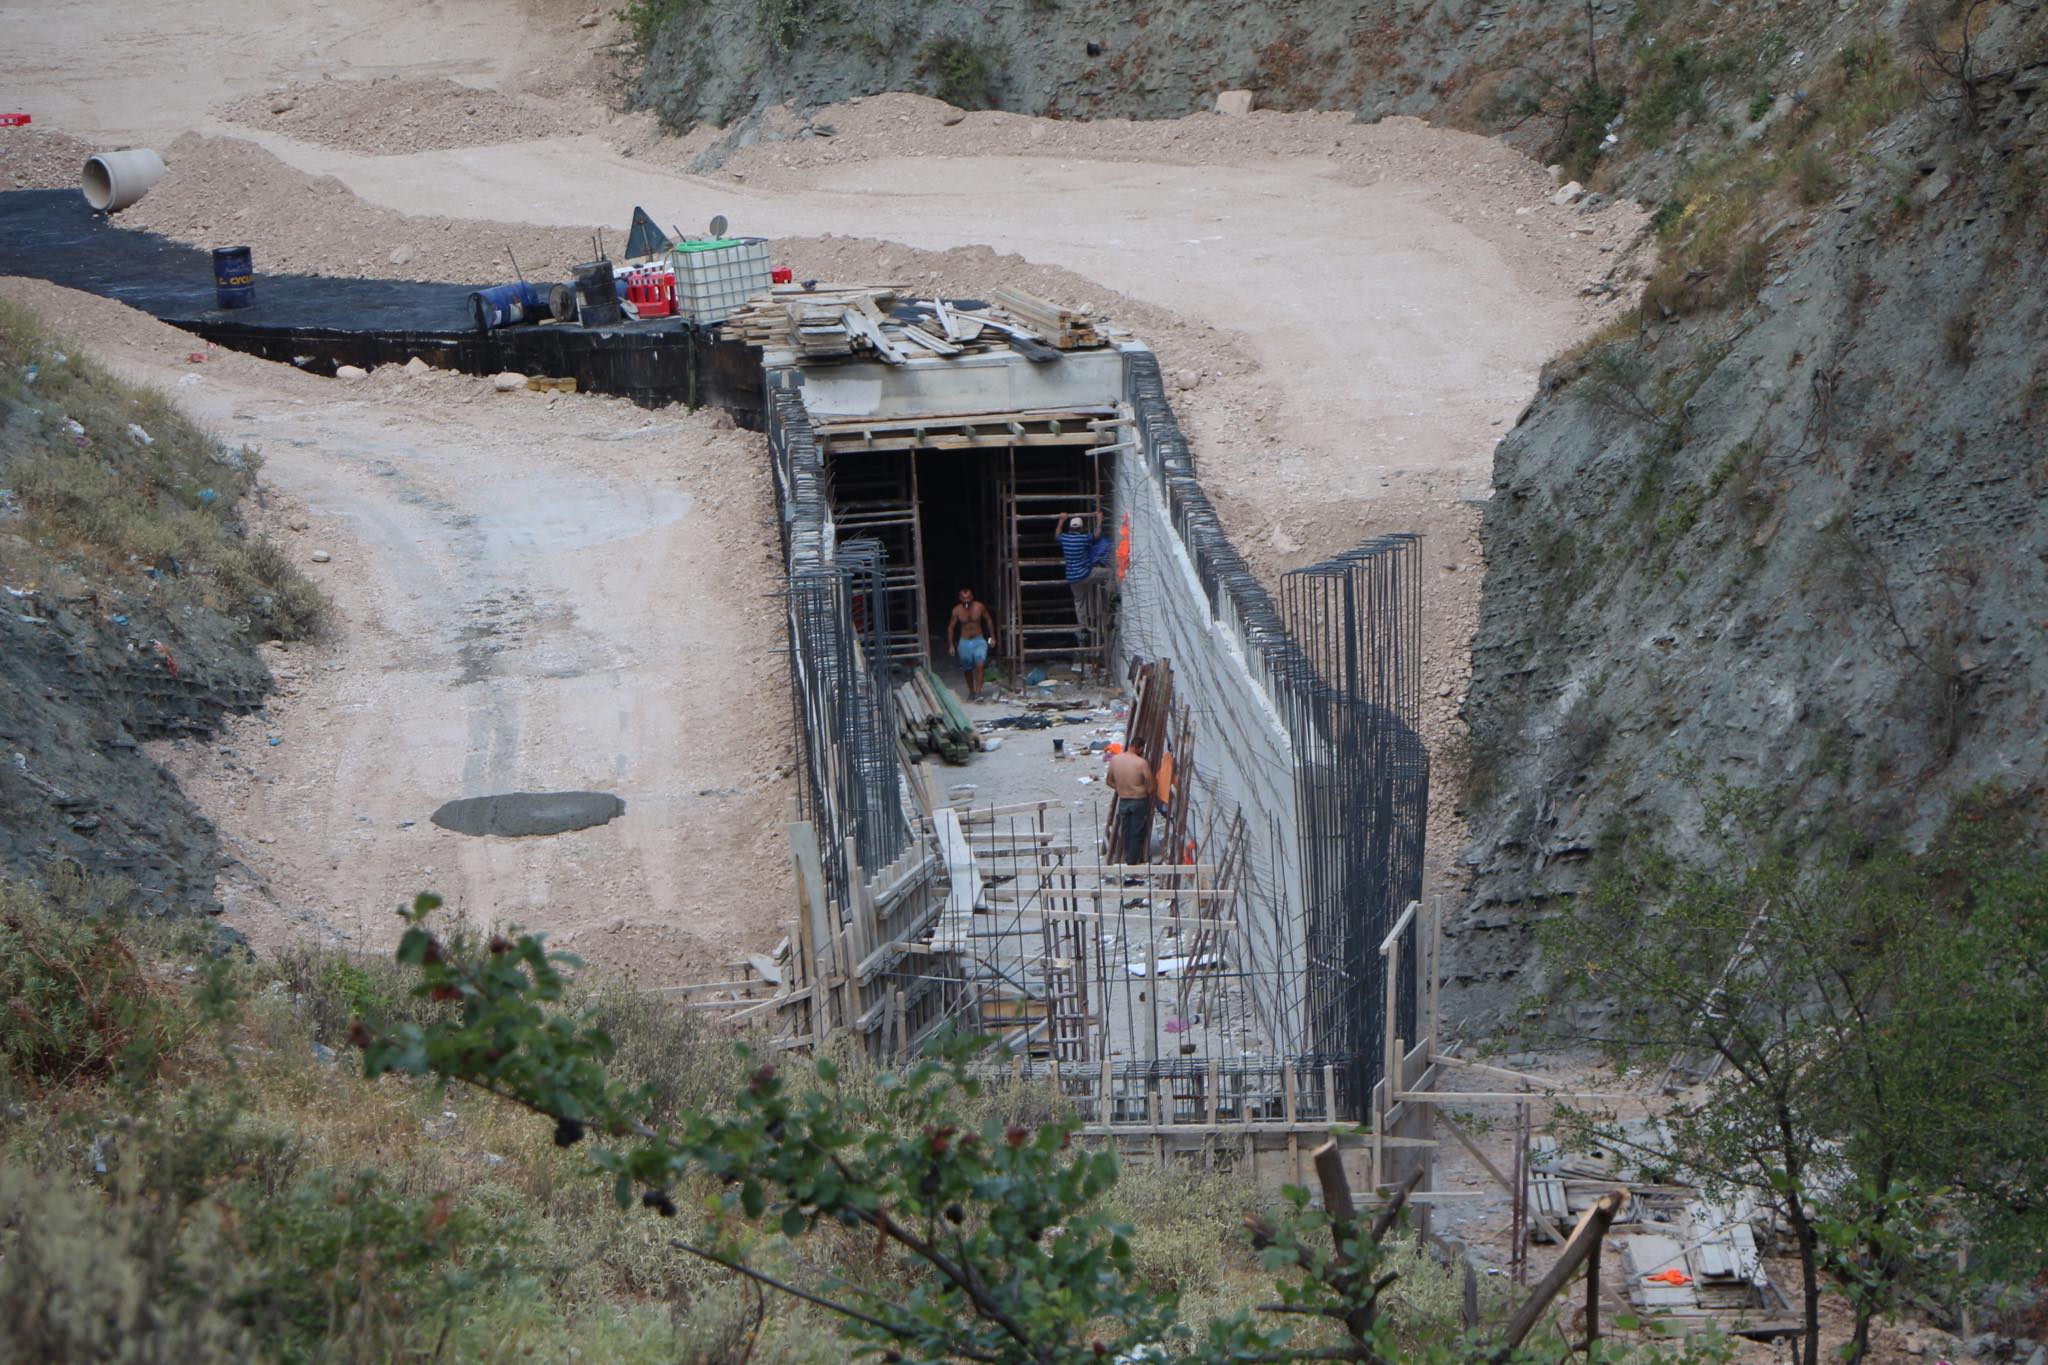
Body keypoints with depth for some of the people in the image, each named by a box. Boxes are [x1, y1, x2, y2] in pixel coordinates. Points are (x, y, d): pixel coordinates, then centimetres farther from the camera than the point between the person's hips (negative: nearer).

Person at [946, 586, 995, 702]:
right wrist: (951, 645, -2)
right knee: (968, 669, 11)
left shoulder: (979, 607, -8)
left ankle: (978, 692, -19)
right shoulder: (957, 610, -8)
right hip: (964, 642, 1)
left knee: (980, 665, -20)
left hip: (979, 640, -1)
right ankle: (971, 692, 30)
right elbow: (951, 627, 1)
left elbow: (989, 620, 7)